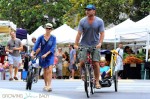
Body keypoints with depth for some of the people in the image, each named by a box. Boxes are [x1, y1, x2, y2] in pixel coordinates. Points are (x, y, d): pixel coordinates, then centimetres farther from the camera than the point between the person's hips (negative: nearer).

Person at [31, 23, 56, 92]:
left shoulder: (53, 38, -3)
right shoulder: (41, 37, -1)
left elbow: (53, 48, -10)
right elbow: (36, 45, -9)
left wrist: (46, 54, -21)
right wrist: (32, 53, -24)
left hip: (50, 56, -2)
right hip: (42, 56, 2)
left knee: (50, 70, -16)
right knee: (45, 71, 10)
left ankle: (49, 86, -20)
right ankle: (46, 85, 23)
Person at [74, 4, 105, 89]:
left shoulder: (99, 21, -4)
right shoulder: (82, 21, -3)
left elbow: (102, 33, -6)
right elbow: (79, 33, -6)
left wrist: (100, 43, -22)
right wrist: (76, 44, -15)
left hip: (95, 45, -1)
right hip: (84, 45, 1)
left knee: (96, 63, -9)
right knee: (82, 62, -11)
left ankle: (97, 81, 0)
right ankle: (83, 73, 21)